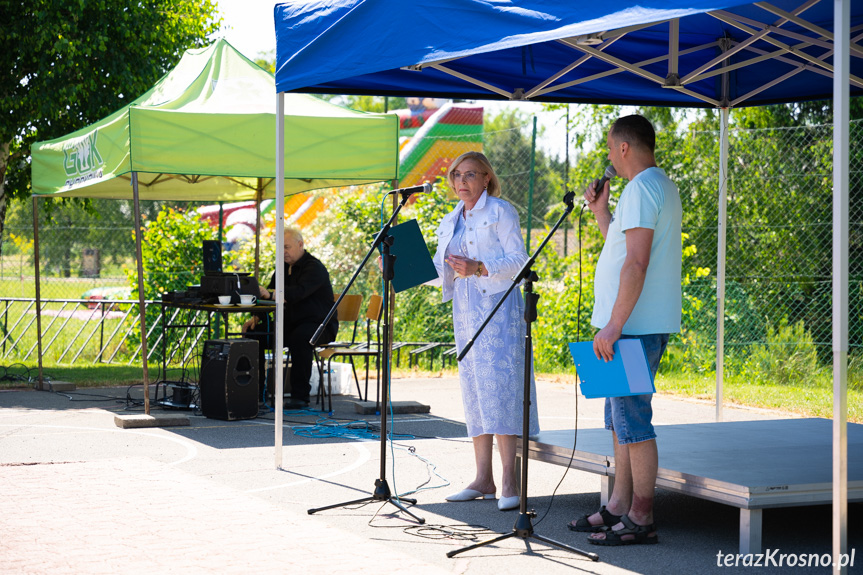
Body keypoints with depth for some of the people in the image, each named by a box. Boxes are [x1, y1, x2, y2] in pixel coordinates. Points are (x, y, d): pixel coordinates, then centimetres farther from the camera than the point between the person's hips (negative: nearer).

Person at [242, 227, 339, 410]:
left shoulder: (314, 267, -14)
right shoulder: (284, 267, 14)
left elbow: (298, 292, -32)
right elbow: (268, 294, 14)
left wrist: (270, 294, -46)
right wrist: (257, 317, -4)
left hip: (320, 325, -8)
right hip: (291, 323, 8)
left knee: (299, 337, -40)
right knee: (253, 333, -10)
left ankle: (300, 396, -34)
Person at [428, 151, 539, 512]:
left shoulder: (500, 211, -1)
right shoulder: (450, 222, 18)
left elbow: (517, 259, -10)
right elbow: (439, 271, 19)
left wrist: (478, 268, -23)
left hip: (498, 305, -7)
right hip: (464, 309, 7)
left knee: (499, 386, -14)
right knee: (473, 390, 5)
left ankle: (510, 482, -17)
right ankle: (483, 480, 9)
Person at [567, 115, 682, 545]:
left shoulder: (641, 188, -15)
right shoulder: (661, 186, 19)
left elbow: (636, 264, -23)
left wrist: (613, 325, -24)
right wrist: (601, 211, 19)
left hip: (635, 326, -11)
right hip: (639, 326, 11)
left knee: (632, 419, -7)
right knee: (621, 418, 16)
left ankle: (641, 519, -3)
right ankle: (619, 507, 22)